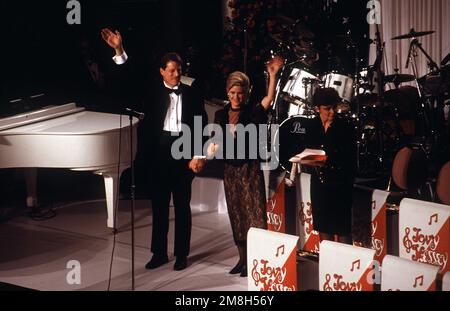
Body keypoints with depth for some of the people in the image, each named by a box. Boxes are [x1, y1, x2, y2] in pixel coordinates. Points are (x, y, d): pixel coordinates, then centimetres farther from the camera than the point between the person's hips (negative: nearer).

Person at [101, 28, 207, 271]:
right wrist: (119, 51, -15)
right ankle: (159, 253, 20)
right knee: (159, 204, 8)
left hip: (184, 151, -1)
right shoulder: (153, 91, 5)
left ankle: (181, 254, 17)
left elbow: (201, 125, 2)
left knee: (182, 205, 7)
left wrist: (200, 155, -6)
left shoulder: (192, 94, 3)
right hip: (160, 151, 1)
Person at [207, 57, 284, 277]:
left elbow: (269, 99, -24)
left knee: (254, 212, -5)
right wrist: (213, 148, -10)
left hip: (250, 168, -5)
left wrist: (272, 75, -36)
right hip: (230, 169, 5)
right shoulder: (221, 115, 6)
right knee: (236, 214, 11)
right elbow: (215, 140, 13)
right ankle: (242, 259, 21)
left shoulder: (252, 113, -7)